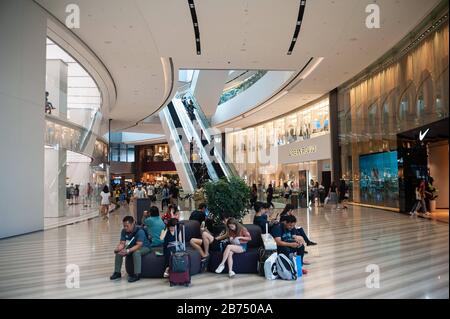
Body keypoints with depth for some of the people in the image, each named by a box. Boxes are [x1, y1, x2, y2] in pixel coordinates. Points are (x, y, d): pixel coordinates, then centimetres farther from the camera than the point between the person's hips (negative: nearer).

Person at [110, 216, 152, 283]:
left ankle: (137, 274, -30)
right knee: (119, 253, -10)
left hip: (144, 247, -7)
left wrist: (128, 251, -47)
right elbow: (122, 243, -10)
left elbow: (139, 245, -35)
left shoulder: (140, 231, -29)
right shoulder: (124, 231, -10)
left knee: (136, 252, -37)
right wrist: (117, 249, -33)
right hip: (132, 247, 7)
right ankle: (117, 272, 5)